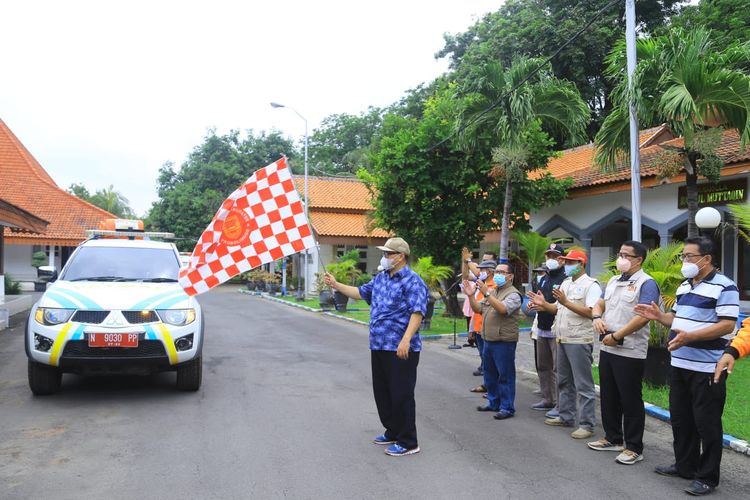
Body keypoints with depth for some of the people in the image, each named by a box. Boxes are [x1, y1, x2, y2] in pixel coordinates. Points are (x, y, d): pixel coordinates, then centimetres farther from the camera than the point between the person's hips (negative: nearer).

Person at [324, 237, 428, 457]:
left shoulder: (412, 281, -13)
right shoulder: (381, 278, 15)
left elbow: (417, 312, -22)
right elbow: (361, 292, 27)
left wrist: (406, 340, -32)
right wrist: (336, 285, 21)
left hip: (400, 349, -9)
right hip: (379, 347, 9)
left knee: (401, 395, -3)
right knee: (382, 392, 16)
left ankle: (408, 442, 8)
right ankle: (393, 432, 32)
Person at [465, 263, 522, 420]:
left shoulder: (513, 294, -9)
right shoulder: (492, 292, 17)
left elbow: (502, 309, -26)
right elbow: (478, 309, 15)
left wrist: (486, 293, -28)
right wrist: (471, 295, 0)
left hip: (504, 342, -8)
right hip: (489, 340, 8)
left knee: (505, 376, -3)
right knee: (490, 374, 16)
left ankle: (507, 407, 4)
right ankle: (493, 402, 27)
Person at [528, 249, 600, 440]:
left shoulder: (591, 285, -10)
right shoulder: (565, 283, 16)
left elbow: (590, 312, -21)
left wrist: (566, 302, -26)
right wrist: (544, 304, 0)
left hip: (579, 342, -9)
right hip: (562, 340, 9)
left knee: (583, 385, -3)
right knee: (564, 381, 17)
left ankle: (586, 424, 2)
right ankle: (566, 416, 29)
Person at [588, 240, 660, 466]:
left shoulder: (646, 283, -11)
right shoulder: (613, 281, 15)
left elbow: (643, 316, -21)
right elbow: (599, 304, 20)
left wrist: (616, 336, -18)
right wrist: (597, 317, -4)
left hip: (630, 352, -8)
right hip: (607, 349, 8)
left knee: (631, 401, 1)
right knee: (608, 397, 16)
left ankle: (634, 448, 13)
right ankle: (613, 438, 30)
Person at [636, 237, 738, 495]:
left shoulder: (724, 287, -12)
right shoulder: (684, 286, 14)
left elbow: (727, 325, -20)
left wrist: (690, 336, -29)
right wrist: (659, 316, 2)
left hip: (707, 368, -8)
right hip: (679, 364, 9)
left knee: (706, 424, 2)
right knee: (680, 420, 17)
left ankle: (707, 477, 14)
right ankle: (685, 465, 32)